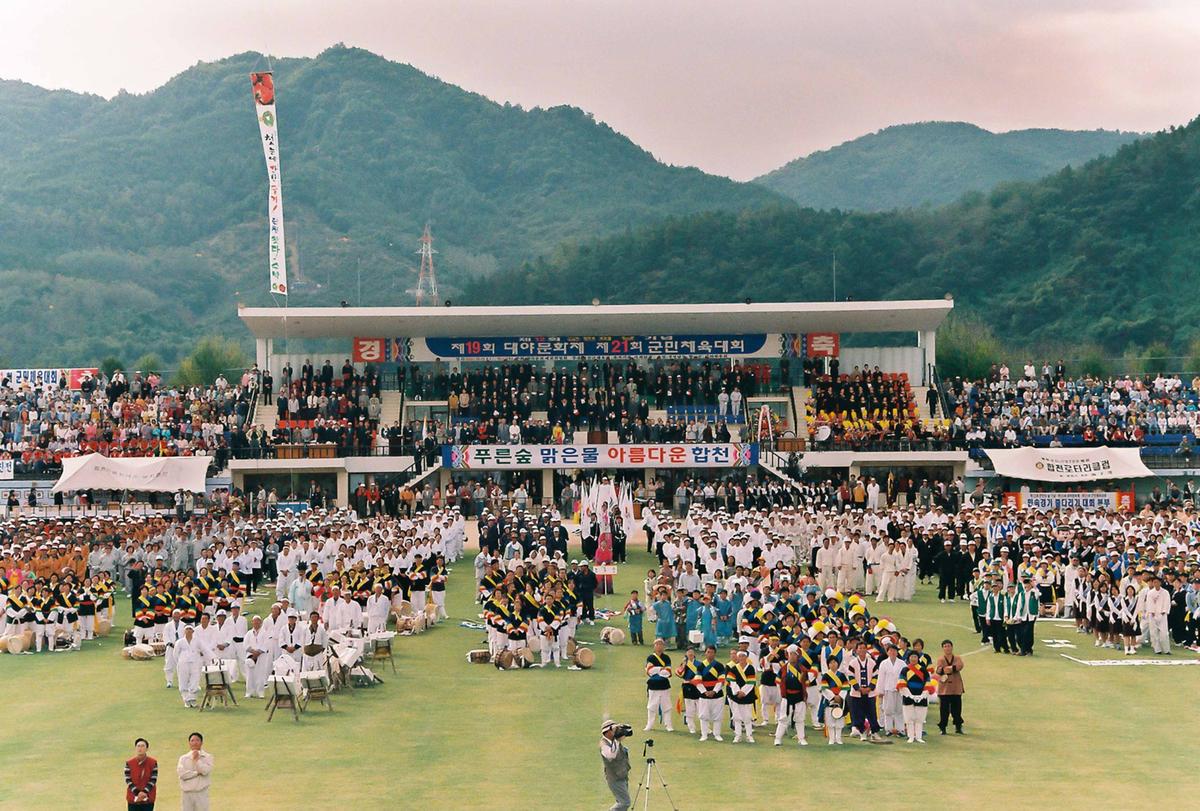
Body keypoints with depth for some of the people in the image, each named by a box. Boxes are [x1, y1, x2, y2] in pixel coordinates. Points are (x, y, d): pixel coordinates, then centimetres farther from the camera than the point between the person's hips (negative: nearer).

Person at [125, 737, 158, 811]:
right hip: (133, 798, 0)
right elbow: (128, 780, -7)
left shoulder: (153, 762, -4)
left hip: (148, 799, 0)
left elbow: (153, 780, -7)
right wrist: (137, 793, -18)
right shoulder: (129, 763, -3)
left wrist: (144, 792, -20)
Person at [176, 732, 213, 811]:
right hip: (187, 794, 2)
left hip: (201, 793, -2)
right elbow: (182, 773, -8)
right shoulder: (183, 758, 8)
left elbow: (205, 771, -13)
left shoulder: (207, 757, 4)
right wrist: (198, 772, -10)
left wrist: (196, 759, -6)